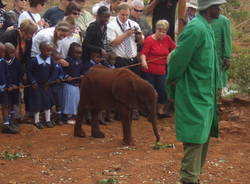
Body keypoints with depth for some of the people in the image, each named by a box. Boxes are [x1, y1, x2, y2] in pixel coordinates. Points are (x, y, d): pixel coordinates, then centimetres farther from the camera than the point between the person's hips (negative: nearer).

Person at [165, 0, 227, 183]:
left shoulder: (207, 28, 10)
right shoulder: (195, 29, -21)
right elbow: (178, 59, -20)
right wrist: (173, 83, -7)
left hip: (205, 96, 9)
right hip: (194, 97, -9)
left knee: (203, 139, 15)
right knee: (195, 140, -5)